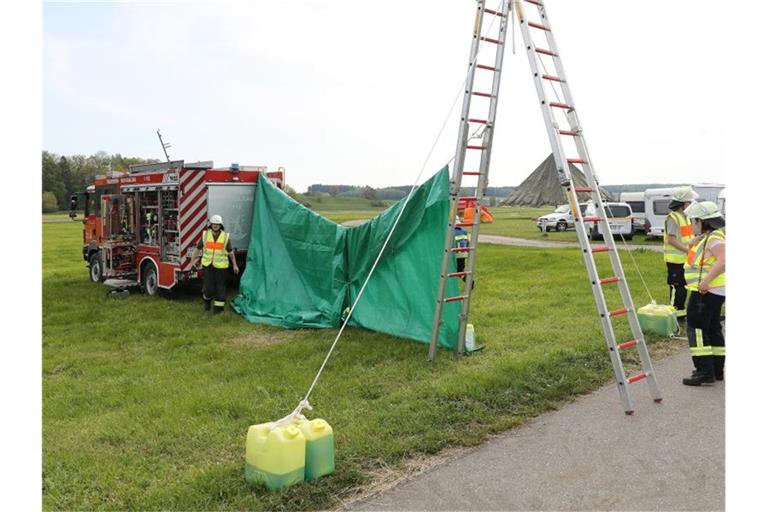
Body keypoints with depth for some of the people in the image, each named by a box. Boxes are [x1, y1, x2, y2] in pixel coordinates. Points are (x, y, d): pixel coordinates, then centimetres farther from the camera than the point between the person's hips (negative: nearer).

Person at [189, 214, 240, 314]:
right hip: (208, 265, 0)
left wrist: (234, 265, 3)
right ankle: (206, 299, 29)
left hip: (221, 266, 0)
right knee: (208, 287, -2)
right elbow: (198, 248, 7)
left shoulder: (225, 236, -2)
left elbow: (230, 252, 4)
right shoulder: (205, 234, 0)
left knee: (220, 287, 3)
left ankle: (219, 306, 16)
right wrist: (193, 260, 0)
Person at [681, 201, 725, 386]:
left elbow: (724, 261, -32)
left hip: (707, 292, -11)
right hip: (713, 292, 11)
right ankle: (717, 370, 23)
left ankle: (705, 372, -8)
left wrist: (707, 280, -34)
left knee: (697, 329, -9)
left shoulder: (714, 238, -17)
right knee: (712, 329, 15)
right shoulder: (708, 237, 16)